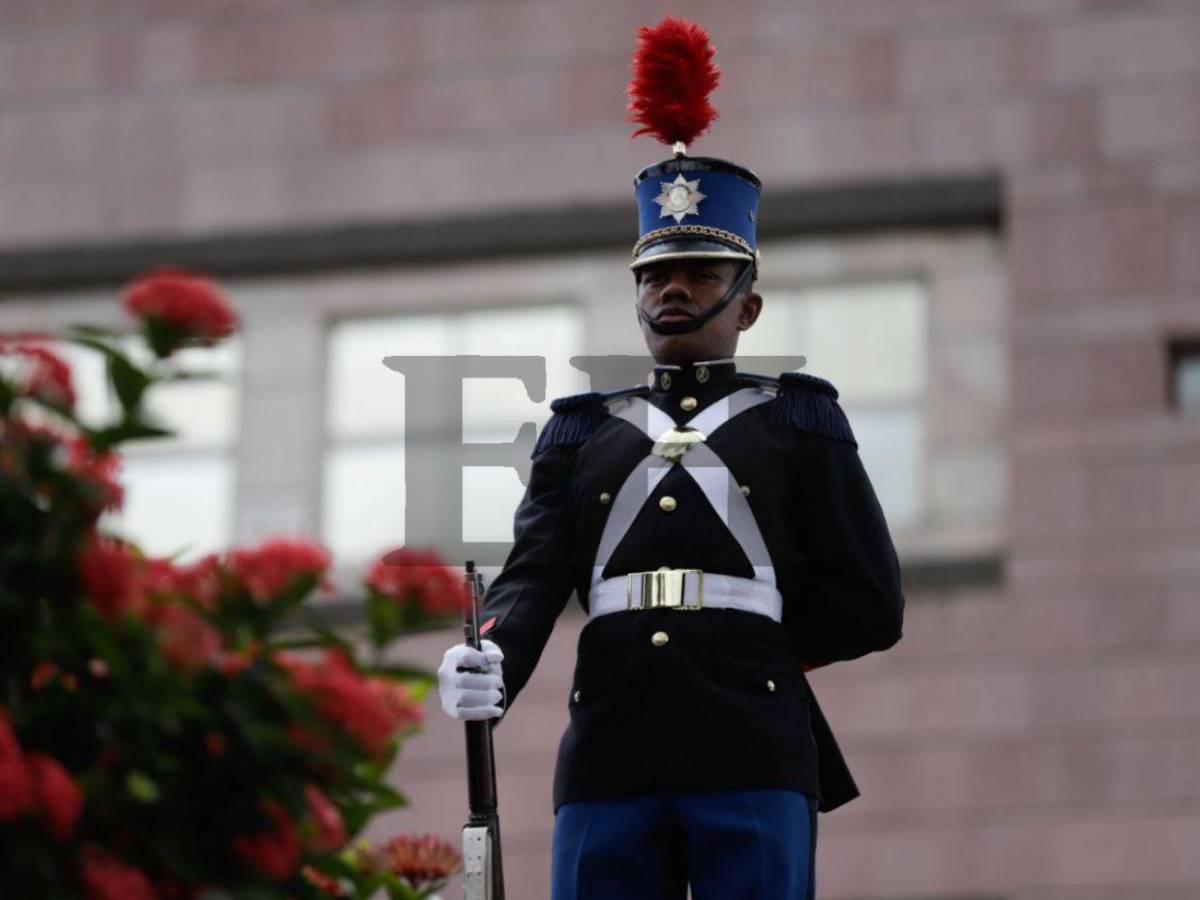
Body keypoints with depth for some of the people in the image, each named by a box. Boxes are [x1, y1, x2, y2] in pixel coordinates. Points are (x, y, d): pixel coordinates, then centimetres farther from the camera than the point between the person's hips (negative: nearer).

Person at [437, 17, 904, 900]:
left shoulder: (800, 421, 14)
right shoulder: (583, 432, 19)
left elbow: (870, 606, 9)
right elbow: (532, 583, 5)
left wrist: (737, 645, 8)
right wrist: (489, 673, -16)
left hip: (754, 760, -2)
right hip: (611, 762, 2)